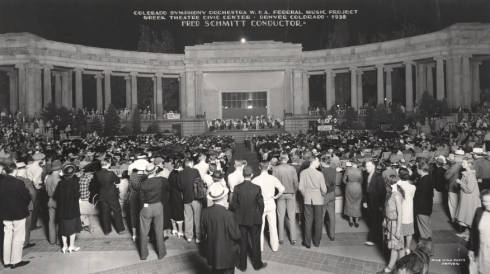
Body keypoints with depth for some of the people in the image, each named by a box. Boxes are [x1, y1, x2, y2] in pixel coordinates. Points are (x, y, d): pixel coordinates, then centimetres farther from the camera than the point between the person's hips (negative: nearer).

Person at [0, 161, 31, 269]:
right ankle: (15, 261, 14)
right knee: (18, 237, 7)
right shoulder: (18, 183, -20)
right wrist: (24, 207, 7)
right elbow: (27, 197, -14)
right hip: (18, 213, -6)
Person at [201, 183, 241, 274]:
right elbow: (236, 235, -18)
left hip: (212, 254, 5)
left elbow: (203, 232, 0)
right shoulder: (228, 215, -27)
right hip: (227, 255, -5)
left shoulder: (205, 212, -11)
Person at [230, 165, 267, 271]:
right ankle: (257, 264, 28)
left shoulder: (237, 188, -12)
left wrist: (237, 214, 10)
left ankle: (242, 265, 25)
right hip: (254, 219, -1)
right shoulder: (257, 188, -15)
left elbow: (233, 205, -8)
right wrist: (259, 215, 8)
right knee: (255, 242, 15)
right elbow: (261, 204, -9)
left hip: (241, 219, 1)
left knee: (242, 242, 14)